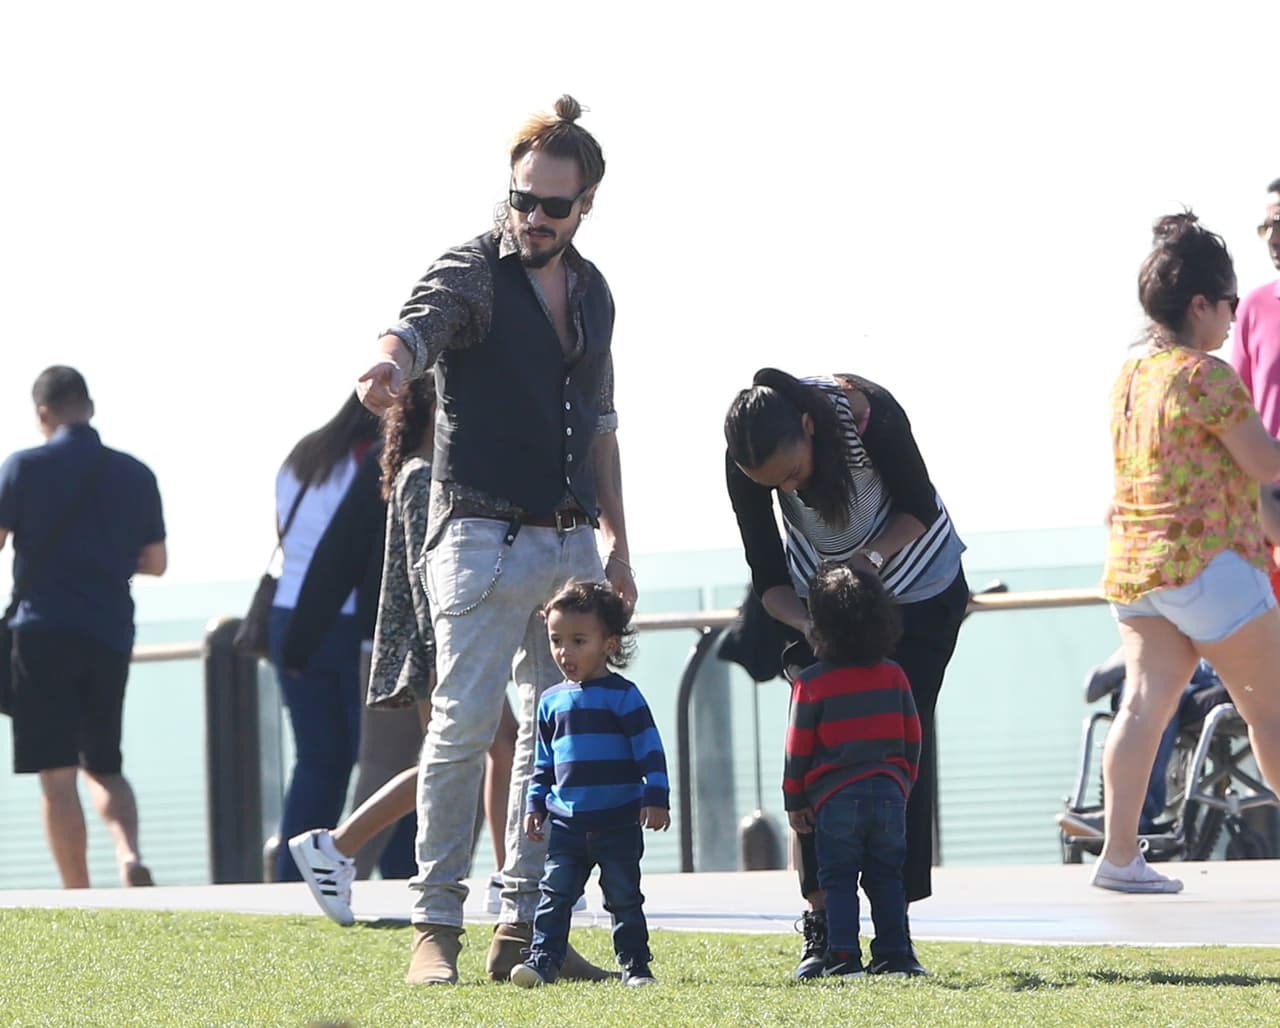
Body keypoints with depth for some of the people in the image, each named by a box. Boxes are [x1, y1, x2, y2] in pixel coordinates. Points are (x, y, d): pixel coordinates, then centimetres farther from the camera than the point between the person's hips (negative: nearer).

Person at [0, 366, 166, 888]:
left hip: (45, 631, -4)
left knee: (57, 774, -1)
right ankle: (129, 854, -11)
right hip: (111, 634, 4)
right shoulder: (135, 474, 7)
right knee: (104, 765, 15)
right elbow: (155, 563, 12)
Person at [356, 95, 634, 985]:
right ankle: (436, 927, -5)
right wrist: (391, 366, -52)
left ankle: (526, 927, 10)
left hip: (571, 542, 6)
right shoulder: (473, 274, -6)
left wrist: (617, 544, 19)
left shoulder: (592, 291, 14)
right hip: (483, 536, -6)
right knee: (464, 727, -10)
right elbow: (421, 326, -28)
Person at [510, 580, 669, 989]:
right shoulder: (552, 702, 10)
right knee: (555, 894, -3)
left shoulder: (622, 695, -5)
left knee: (624, 897, 3)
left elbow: (650, 750, -6)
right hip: (566, 824, 4)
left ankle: (635, 965, 10)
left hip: (618, 821, -4)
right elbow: (544, 761, 20)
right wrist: (534, 805, 16)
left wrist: (656, 798, -12)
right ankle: (543, 959, -3)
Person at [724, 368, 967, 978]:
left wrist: (874, 554, -34)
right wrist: (807, 625, -35)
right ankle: (822, 926, -6)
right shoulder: (747, 462, -25)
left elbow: (919, 507, -16)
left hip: (918, 589, -2)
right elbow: (768, 579, -16)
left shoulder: (868, 415, -34)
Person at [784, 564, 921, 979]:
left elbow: (798, 747, -4)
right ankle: (895, 955, 8)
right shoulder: (893, 676, 5)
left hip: (835, 799, -3)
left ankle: (844, 957, -5)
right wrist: (904, 783, 22)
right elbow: (912, 737, 11)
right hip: (889, 792, 4)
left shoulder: (811, 683, -7)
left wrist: (794, 801, 5)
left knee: (839, 881, 2)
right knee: (887, 878, 11)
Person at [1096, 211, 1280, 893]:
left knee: (1146, 701, 0)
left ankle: (1119, 853, -9)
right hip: (1209, 562, -7)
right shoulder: (1208, 377, -13)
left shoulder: (1129, 375, 12)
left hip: (1131, 566, 7)